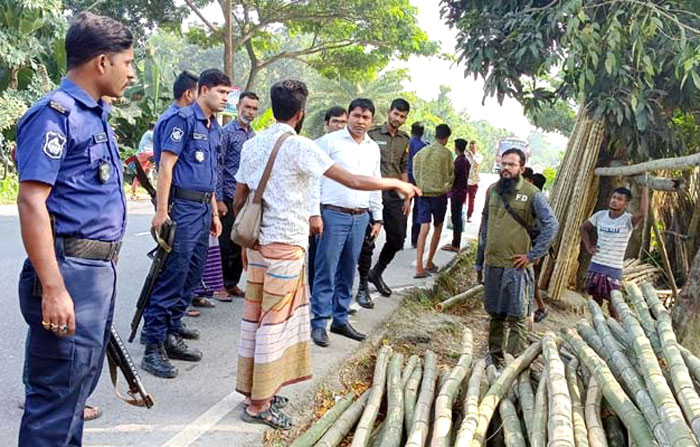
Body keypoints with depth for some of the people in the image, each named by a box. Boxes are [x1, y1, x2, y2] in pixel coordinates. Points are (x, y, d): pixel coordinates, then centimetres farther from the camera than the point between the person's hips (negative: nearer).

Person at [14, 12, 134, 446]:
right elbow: (31, 201, -20)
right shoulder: (55, 113, -13)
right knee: (57, 395, 0)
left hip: (100, 270, 9)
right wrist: (53, 289, -25)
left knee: (79, 381, 20)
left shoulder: (96, 114, 15)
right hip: (71, 271, -9)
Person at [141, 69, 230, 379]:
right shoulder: (183, 119, -7)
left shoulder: (214, 127, 18)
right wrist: (161, 211, -18)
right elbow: (166, 165, -13)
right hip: (182, 206, -9)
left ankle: (172, 335, 21)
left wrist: (214, 212, 22)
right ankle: (154, 347, -2)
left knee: (192, 275, 11)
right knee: (171, 276, -8)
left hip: (203, 208, 9)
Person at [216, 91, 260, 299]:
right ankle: (220, 285, 11)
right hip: (230, 198, -6)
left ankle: (232, 283, 22)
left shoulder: (255, 136, 15)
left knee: (242, 244, 10)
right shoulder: (226, 132, -6)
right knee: (226, 245, -1)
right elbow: (217, 167, -10)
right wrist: (218, 199, -15)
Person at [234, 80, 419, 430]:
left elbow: (239, 199, 12)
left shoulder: (252, 145, 8)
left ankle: (254, 388, 27)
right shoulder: (299, 147, -12)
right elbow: (353, 181, -14)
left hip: (257, 241, 7)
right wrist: (397, 184, -2)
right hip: (286, 244, -7)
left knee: (255, 315, 14)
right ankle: (259, 404, 9)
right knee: (275, 321, 0)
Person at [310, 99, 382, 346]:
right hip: (334, 214, -5)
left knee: (347, 272, 12)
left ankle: (340, 319, 22)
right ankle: (319, 323, 6)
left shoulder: (373, 148, 14)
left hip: (360, 217, 6)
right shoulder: (330, 141, -4)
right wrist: (315, 213, -12)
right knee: (326, 272, -3)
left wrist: (377, 217, 19)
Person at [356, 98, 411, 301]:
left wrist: (407, 197, 13)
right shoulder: (373, 134, -4)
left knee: (398, 238, 7)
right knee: (367, 241, -2)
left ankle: (376, 273, 29)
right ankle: (363, 286, 8)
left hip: (393, 194, 5)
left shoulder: (405, 139, 12)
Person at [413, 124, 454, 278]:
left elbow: (415, 173, 9)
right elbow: (450, 174, -1)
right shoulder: (445, 153, -7)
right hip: (439, 194, -3)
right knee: (437, 228, 14)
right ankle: (429, 264, 19)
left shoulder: (421, 152, 6)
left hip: (423, 194, 3)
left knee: (424, 229, 0)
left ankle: (419, 267, -11)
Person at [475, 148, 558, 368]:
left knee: (517, 317, -1)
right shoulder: (492, 190, 9)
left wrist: (532, 255, -12)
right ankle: (495, 359, 27)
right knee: (495, 314, 14)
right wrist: (479, 262, 16)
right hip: (492, 264, 5)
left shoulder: (532, 194, -7)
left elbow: (551, 225, -9)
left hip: (517, 266, -5)